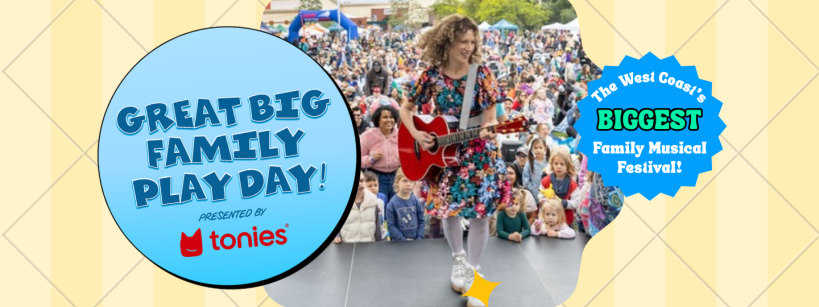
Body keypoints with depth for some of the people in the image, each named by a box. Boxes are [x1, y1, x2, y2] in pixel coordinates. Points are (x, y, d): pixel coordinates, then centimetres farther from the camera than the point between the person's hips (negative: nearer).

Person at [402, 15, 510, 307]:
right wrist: (416, 134, -13)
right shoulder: (432, 75, -7)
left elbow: (490, 116, -9)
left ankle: (473, 272, 14)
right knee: (448, 209, 11)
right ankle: (459, 260, 35)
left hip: (479, 153, -1)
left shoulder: (481, 73, -10)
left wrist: (487, 130, -31)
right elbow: (406, 109, 3)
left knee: (480, 213, -1)